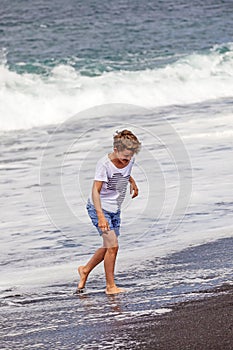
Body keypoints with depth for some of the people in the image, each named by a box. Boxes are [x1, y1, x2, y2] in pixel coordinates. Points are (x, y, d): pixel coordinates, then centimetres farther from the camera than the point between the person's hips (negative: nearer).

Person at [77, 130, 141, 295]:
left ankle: (85, 270, 34)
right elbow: (96, 190, -27)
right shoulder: (104, 164, -24)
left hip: (115, 209, 7)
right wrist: (101, 216, -35)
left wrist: (132, 182, 6)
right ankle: (110, 286, -2)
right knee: (112, 246, -13)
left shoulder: (130, 160, -3)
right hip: (99, 208, -7)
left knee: (109, 247, 11)